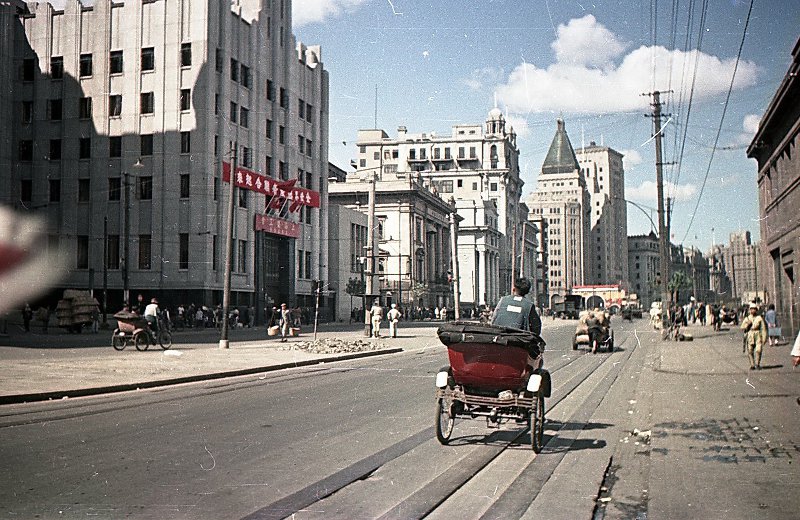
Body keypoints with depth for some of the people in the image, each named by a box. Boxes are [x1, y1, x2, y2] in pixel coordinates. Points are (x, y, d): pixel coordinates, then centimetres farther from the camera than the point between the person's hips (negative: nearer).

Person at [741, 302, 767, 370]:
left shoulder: (759, 318, 6)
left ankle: (757, 364, 0)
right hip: (749, 336, 2)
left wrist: (764, 338, 0)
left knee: (758, 350, -12)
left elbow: (763, 328, 5)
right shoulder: (747, 319, 11)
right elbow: (742, 327, 5)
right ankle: (752, 365, 8)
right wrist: (747, 324, -13)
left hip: (758, 336, -2)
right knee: (750, 351, 0)